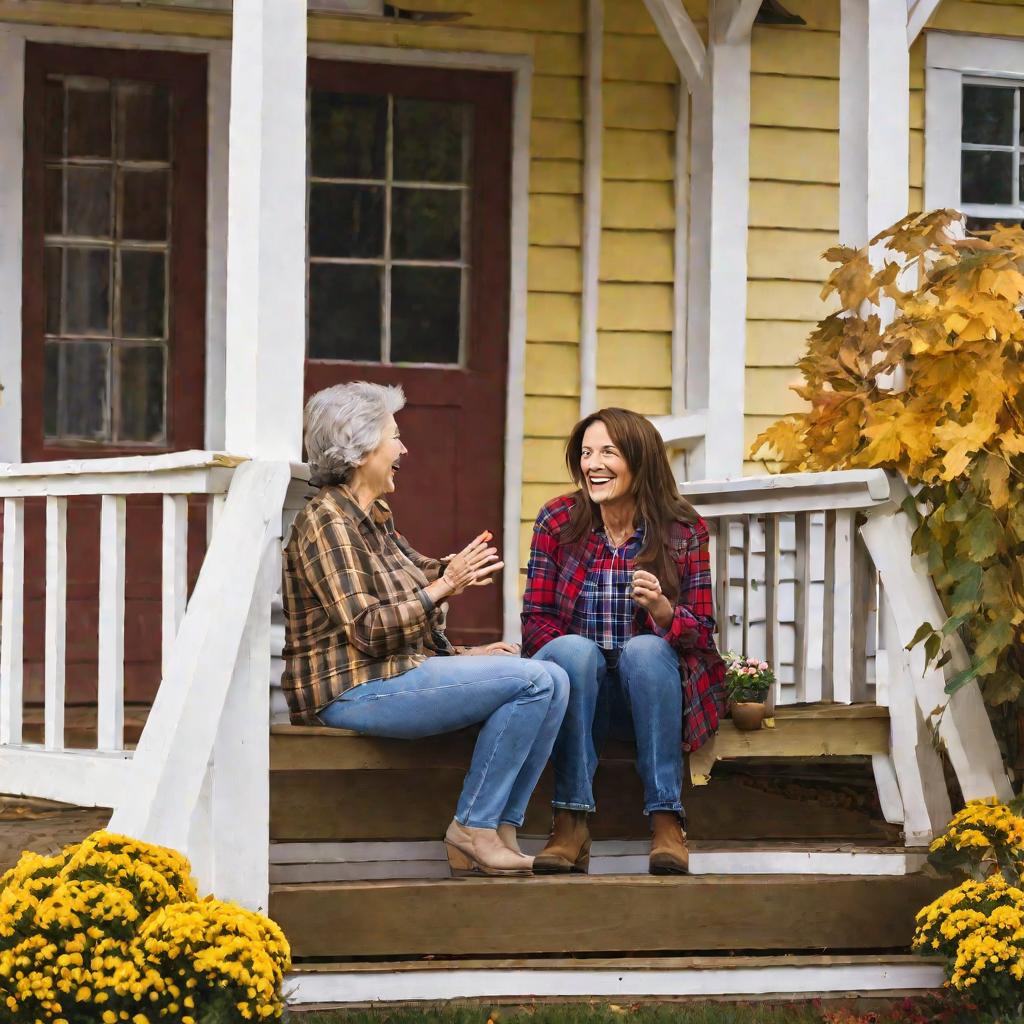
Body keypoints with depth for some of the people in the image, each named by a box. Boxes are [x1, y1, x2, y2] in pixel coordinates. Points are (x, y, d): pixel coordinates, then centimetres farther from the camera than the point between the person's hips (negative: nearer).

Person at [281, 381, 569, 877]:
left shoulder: (374, 518, 19)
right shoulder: (327, 522, -12)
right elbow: (366, 629, -20)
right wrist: (445, 585, -17)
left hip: (395, 671, 10)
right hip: (353, 689, -10)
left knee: (553, 678, -1)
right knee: (534, 681, -19)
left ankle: (497, 832, -7)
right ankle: (472, 827, -12)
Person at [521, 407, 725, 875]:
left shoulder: (683, 530, -1)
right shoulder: (557, 521, 1)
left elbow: (702, 631, -3)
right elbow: (534, 620, 0)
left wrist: (662, 608, -25)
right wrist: (573, 660, -22)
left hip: (652, 690, 0)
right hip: (576, 691, 1)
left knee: (645, 649, -32)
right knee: (574, 650, -32)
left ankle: (666, 820, -33)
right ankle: (571, 823, -33)